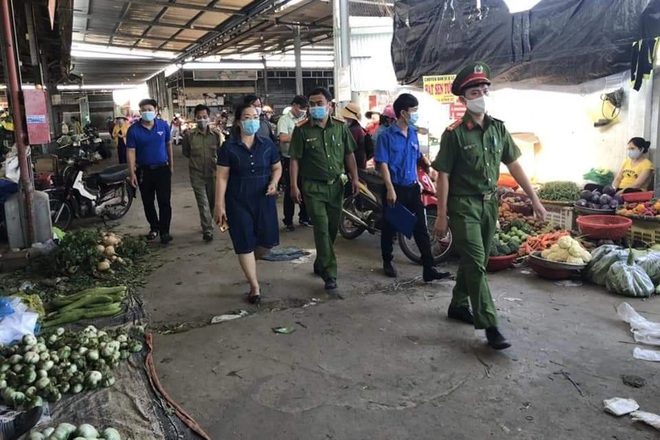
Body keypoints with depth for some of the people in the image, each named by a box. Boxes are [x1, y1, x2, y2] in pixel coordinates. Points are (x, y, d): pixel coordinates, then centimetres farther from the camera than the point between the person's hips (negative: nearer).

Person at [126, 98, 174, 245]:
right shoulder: (133, 130, -8)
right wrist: (132, 173, -12)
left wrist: (171, 164, 11)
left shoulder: (163, 125, -2)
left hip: (162, 169, 0)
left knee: (164, 202, -2)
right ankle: (154, 227, 28)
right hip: (144, 171, 0)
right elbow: (130, 152, -7)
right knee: (148, 202, 11)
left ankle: (165, 231, 3)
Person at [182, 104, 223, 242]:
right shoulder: (189, 135, -6)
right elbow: (185, 152, 8)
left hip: (213, 173, 2)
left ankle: (207, 225, 35)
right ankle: (207, 230, -1)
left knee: (212, 201, 14)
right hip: (197, 175, -2)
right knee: (203, 203, -4)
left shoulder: (216, 134, -3)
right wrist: (196, 160, 6)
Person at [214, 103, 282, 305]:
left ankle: (251, 261, 38)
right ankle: (255, 286, 14)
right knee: (245, 243, 1)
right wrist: (219, 205, -9)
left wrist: (273, 182, -8)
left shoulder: (267, 144, 2)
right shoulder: (228, 147, -5)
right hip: (238, 202, -2)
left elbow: (277, 167, 13)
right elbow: (222, 177, -5)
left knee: (268, 240, 2)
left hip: (264, 199, 3)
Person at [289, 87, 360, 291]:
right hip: (313, 187, -4)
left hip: (335, 185, 4)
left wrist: (355, 178, 2)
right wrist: (294, 186, -12)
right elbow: (295, 159, -6)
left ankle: (321, 263, 32)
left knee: (333, 228, 12)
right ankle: (330, 274, -4)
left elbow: (349, 154, 9)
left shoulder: (340, 127, 3)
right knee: (322, 229, -8)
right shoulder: (302, 129, -6)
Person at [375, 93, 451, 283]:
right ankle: (387, 262, 28)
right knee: (390, 227, 9)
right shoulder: (386, 135, -10)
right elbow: (382, 163, -14)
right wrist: (390, 189, -20)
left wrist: (429, 166, 6)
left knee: (421, 228, 1)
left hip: (412, 187, 5)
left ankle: (429, 269, 3)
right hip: (395, 189, -5)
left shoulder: (413, 133, 9)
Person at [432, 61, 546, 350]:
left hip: (489, 204, 6)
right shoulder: (454, 133, -12)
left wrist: (534, 199, 6)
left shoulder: (498, 128, 4)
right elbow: (443, 176, -11)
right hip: (463, 205, -6)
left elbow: (514, 165, 9)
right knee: (476, 264, -7)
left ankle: (459, 305, 34)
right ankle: (490, 325, -3)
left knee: (474, 260, 16)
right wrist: (441, 216, -12)